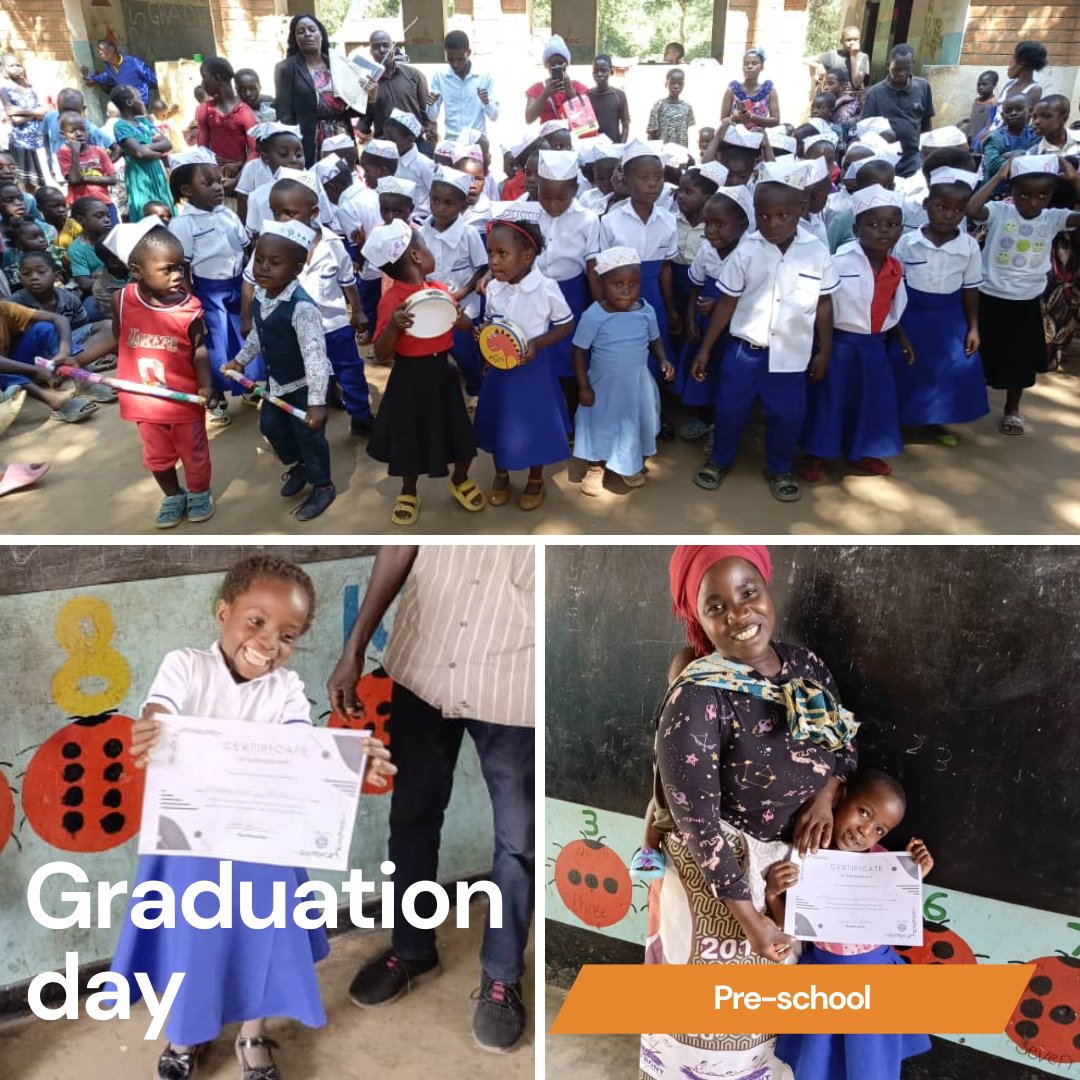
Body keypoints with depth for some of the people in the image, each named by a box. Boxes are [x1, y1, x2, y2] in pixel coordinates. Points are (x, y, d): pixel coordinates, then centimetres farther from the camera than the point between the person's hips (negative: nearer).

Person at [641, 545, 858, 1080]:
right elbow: (698, 822, -24)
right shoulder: (696, 697, -27)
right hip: (718, 870, -6)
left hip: (796, 861, 6)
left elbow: (846, 741, 10)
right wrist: (750, 920, -20)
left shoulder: (805, 664, -6)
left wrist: (825, 794, -10)